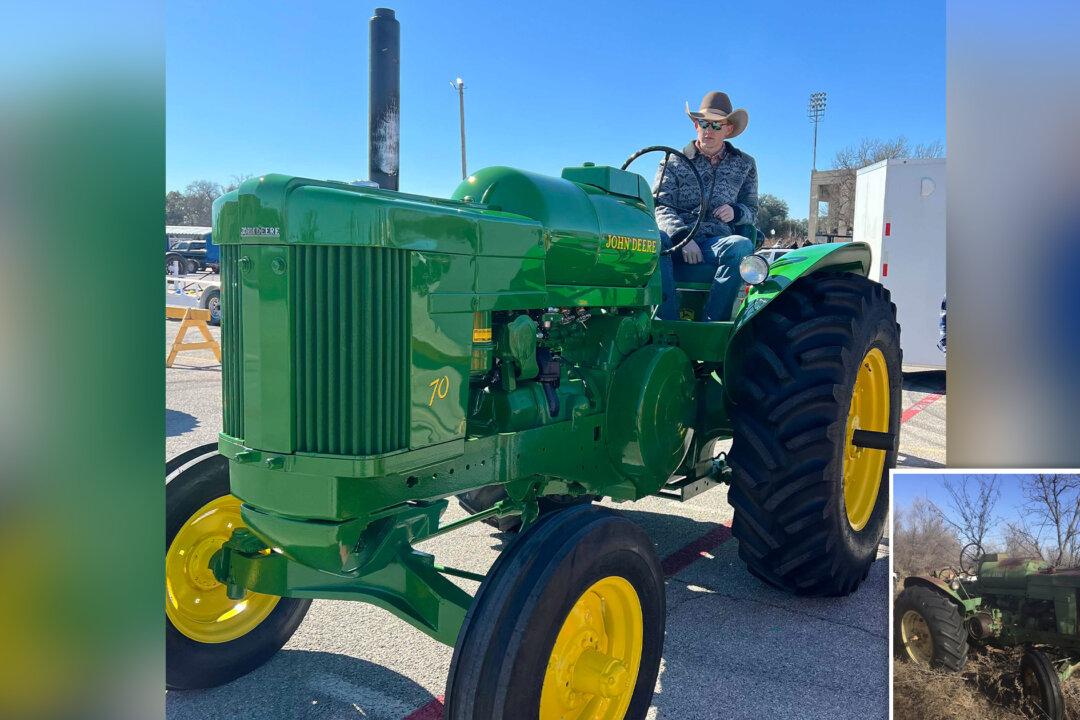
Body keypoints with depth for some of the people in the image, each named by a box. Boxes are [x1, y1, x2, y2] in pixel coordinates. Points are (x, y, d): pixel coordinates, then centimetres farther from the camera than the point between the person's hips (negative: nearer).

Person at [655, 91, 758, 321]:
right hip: (676, 239, -1)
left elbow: (752, 209, 23)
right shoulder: (673, 162, 13)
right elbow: (660, 206, 0)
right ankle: (668, 323, -37)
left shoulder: (744, 164, 20)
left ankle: (712, 325, -33)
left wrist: (736, 212, -3)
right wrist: (682, 237, -19)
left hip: (717, 243, 1)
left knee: (741, 246, -34)